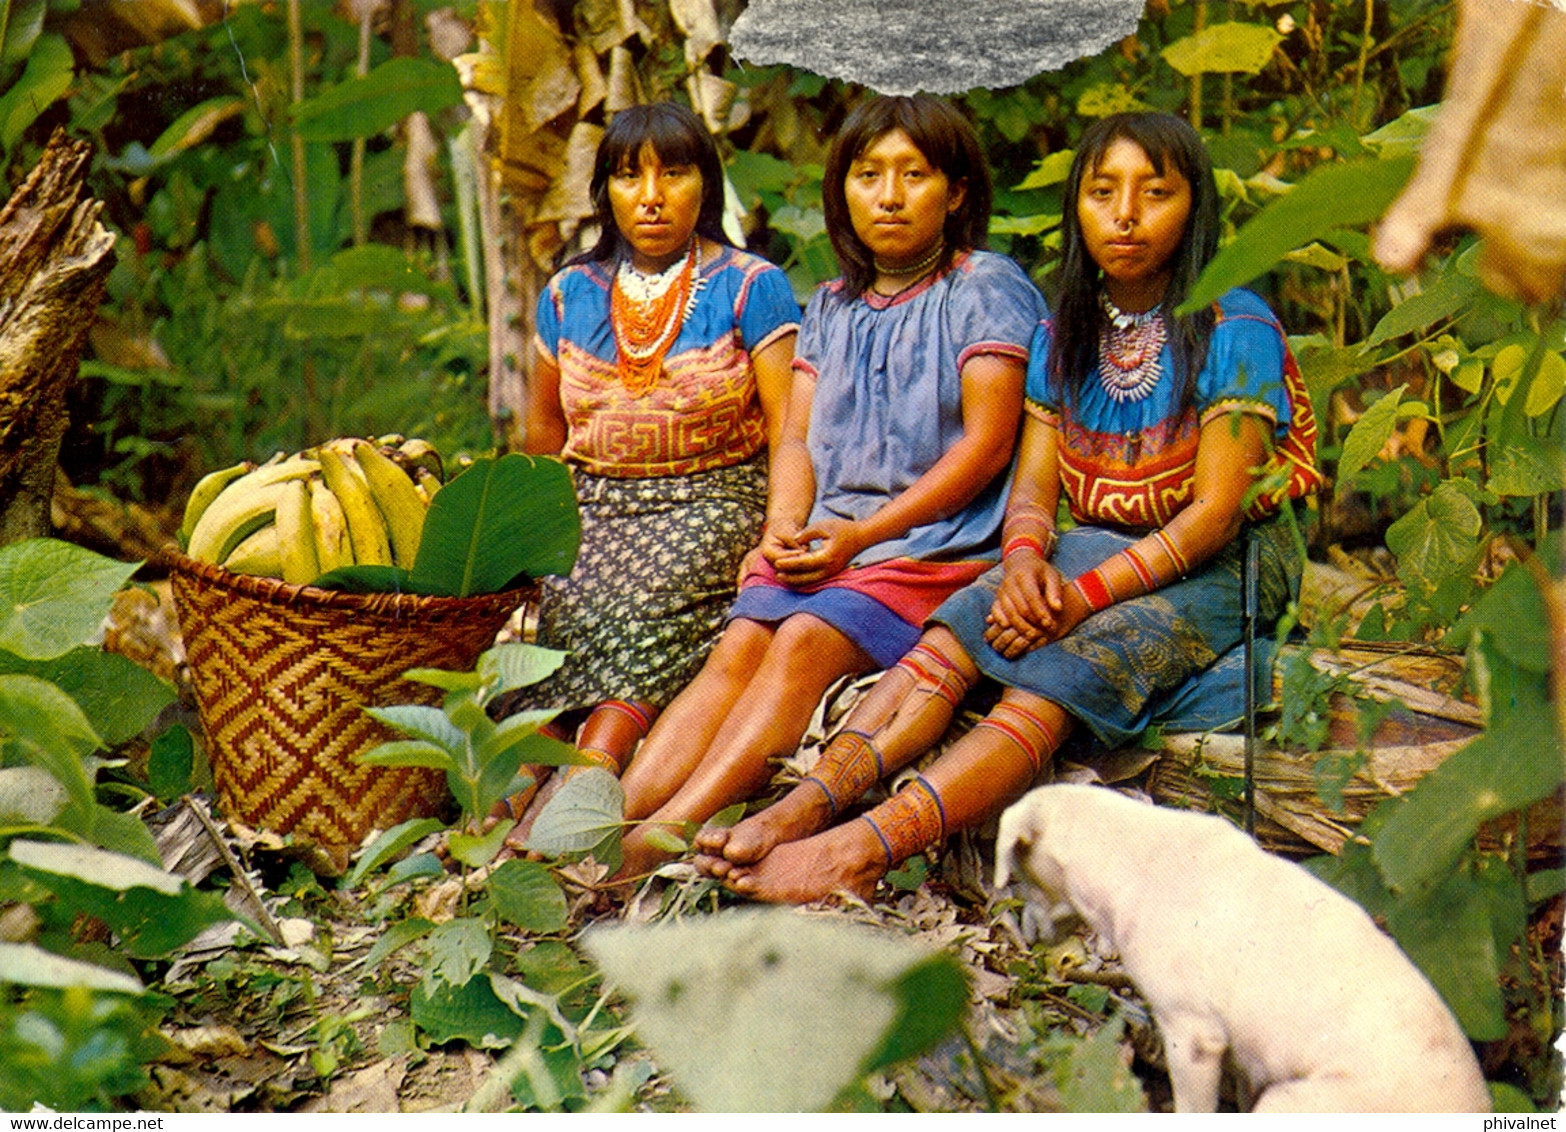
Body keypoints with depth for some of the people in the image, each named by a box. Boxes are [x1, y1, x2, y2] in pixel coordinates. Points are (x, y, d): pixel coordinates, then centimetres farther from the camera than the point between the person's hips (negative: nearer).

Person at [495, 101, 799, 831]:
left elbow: (790, 427, -7)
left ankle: (590, 768, -51)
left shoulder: (751, 287, 0)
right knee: (571, 602, -28)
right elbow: (543, 423, 26)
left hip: (713, 498, -3)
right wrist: (561, 518, 15)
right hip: (595, 502, 4)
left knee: (652, 595, -34)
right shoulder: (570, 293, 13)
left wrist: (780, 544, -19)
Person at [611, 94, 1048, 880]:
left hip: (936, 544, -5)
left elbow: (987, 444, -7)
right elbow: (797, 439, 16)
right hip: (826, 542, 5)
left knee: (805, 642, -29)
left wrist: (861, 534, -13)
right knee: (737, 647, -21)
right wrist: (783, 534, -7)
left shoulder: (987, 288, 2)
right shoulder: (830, 307, 21)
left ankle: (659, 841, -43)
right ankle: (604, 823, -37)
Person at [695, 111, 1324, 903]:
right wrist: (1026, 558, -17)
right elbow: (1033, 488, 7)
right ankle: (811, 801, -43)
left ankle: (866, 850, -53)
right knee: (951, 637, -25)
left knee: (1054, 677, -34)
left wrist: (1086, 595, -24)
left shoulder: (1236, 332, -9)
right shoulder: (1062, 337, 10)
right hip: (1088, 548, 6)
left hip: (1217, 568, -6)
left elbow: (1215, 511, -14)